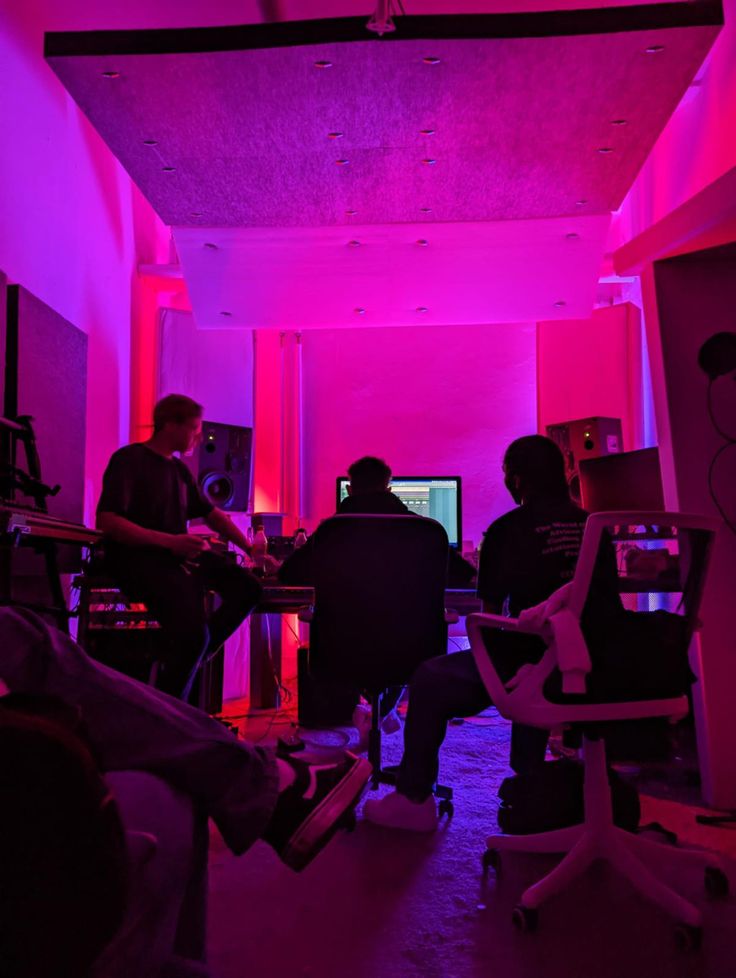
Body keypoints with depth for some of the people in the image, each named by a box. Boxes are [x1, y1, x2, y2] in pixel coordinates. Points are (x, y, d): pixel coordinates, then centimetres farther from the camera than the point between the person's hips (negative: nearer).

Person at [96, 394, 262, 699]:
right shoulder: (128, 460, -7)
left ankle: (188, 658, 2)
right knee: (193, 633, -26)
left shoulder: (179, 469, 17)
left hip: (177, 554, 8)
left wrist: (250, 549, 16)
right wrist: (169, 541, -26)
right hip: (137, 558, -8)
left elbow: (212, 514, 24)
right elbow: (107, 521, -19)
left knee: (247, 588, -5)